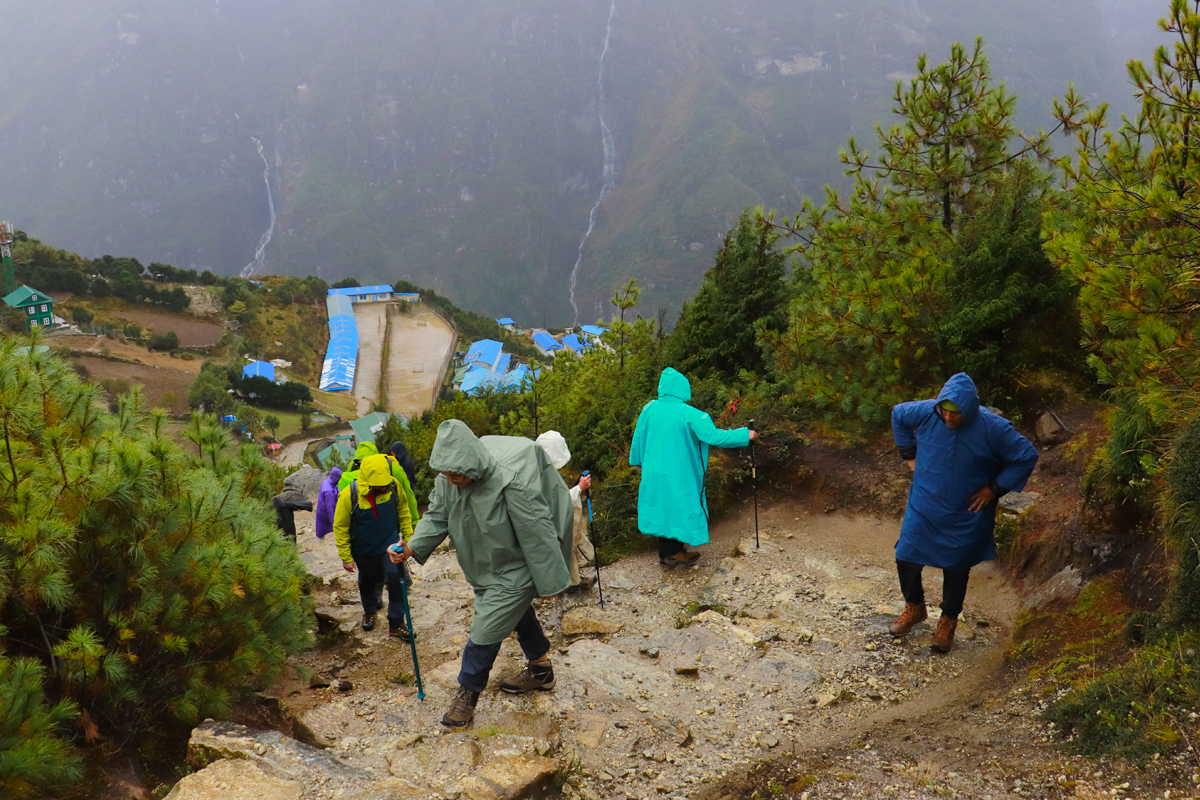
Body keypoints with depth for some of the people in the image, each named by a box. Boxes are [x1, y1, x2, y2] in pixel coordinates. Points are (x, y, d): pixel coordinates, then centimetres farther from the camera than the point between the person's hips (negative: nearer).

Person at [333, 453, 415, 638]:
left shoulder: (394, 486, -21)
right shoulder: (349, 495, -28)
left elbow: (403, 511, -1)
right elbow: (340, 527, -15)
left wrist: (408, 537, 6)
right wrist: (346, 557, -10)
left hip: (390, 543, 1)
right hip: (364, 549, 0)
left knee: (397, 580, -8)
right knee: (367, 581, 21)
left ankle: (396, 624, 9)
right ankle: (370, 611, 50)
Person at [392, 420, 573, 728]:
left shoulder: (510, 481, -37)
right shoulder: (449, 477, -15)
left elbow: (537, 535, -28)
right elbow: (437, 515, -3)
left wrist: (548, 583, -19)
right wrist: (412, 547, -21)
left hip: (513, 570, -8)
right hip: (483, 563, 8)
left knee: (487, 628, -5)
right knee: (516, 612, 26)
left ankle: (467, 694, 16)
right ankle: (540, 669, 48)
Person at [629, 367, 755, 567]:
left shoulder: (649, 409, -7)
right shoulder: (689, 414, -18)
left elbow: (638, 437, 4)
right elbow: (714, 436, -18)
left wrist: (636, 460, 21)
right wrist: (745, 435, -10)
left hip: (654, 469, 4)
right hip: (678, 472, -4)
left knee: (663, 507, 16)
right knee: (678, 506, 13)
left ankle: (666, 553, 26)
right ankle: (674, 553, 21)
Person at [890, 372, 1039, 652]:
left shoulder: (993, 428, -24)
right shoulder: (926, 412, -18)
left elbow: (1027, 457, -12)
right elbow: (898, 414, 5)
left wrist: (995, 489, -12)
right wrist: (909, 455, 3)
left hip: (965, 515, -2)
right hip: (924, 506, 2)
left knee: (956, 568, 11)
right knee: (906, 558, 7)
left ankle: (948, 621, 36)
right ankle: (914, 608, 36)